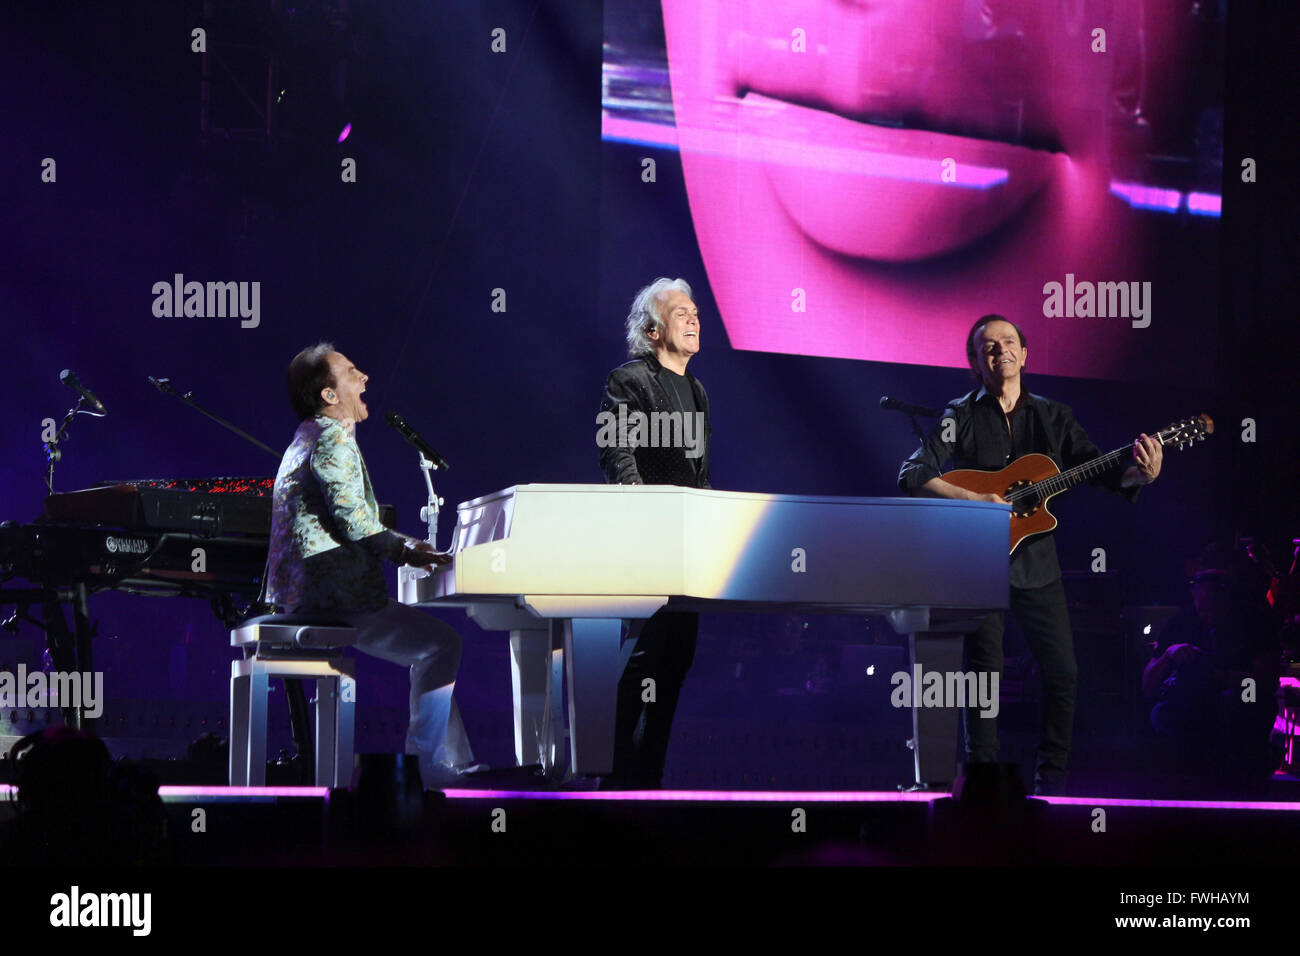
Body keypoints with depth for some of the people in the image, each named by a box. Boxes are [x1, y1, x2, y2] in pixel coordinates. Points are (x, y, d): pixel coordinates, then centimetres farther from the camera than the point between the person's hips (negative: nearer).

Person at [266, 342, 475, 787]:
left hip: (312, 596, 11)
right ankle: (424, 767, -6)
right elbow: (354, 521, -20)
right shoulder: (332, 438, -11)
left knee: (430, 642, 19)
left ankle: (457, 766, 16)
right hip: (336, 599, -11)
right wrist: (406, 552, -8)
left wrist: (403, 545, 14)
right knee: (442, 644, -8)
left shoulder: (310, 438, 22)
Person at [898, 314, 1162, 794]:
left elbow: (1100, 471, 2)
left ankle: (1051, 782, 11)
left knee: (1063, 673, -1)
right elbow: (912, 475, -10)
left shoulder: (1053, 417, 9)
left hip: (1036, 562, 3)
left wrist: (1137, 475, -20)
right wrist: (974, 500, -21)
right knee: (985, 676, -2)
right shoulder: (961, 417, 0)